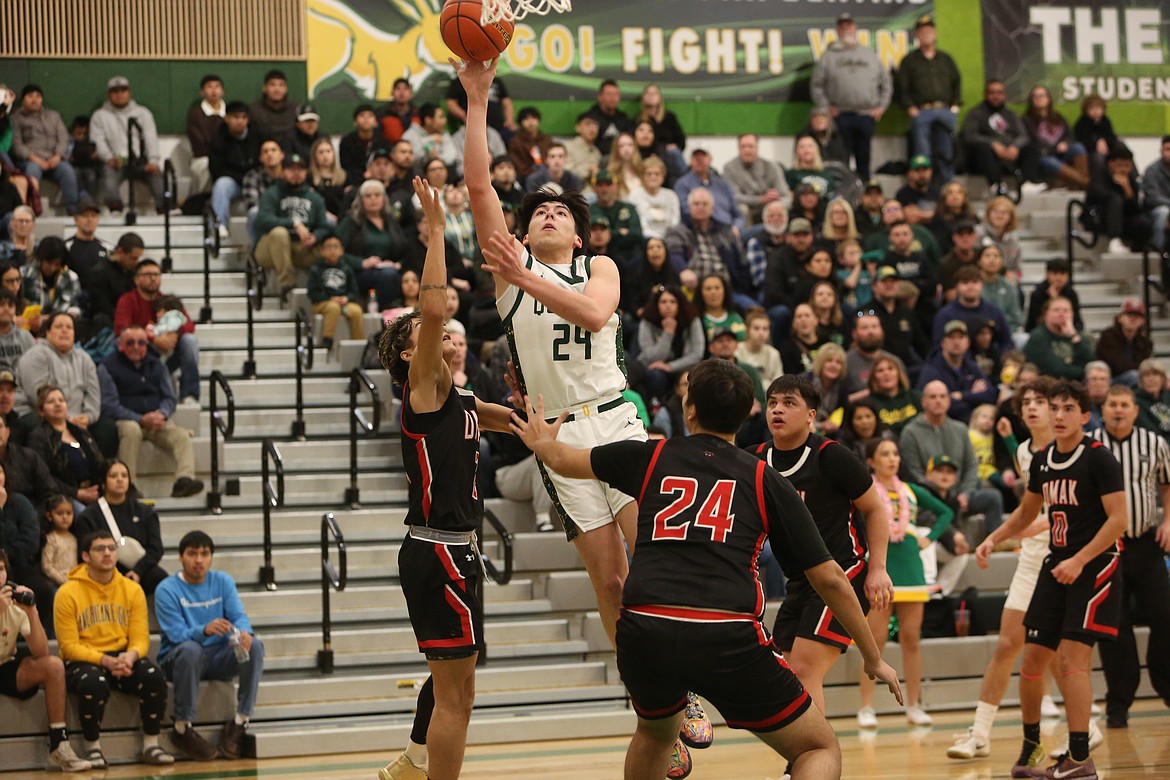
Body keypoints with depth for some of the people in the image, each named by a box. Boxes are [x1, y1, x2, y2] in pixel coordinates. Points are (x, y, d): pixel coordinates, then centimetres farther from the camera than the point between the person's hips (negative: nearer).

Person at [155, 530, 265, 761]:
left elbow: (238, 616, -5)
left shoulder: (223, 582, 5)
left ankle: (240, 722, -16)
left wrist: (243, 631, -31)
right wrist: (205, 630, -40)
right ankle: (182, 728, -25)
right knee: (190, 649, -38)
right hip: (180, 659, -4)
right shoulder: (167, 590, -8)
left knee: (255, 644, -23)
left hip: (219, 656, 4)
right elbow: (176, 634, -19)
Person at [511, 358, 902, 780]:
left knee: (655, 732, 35)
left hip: (644, 632, 3)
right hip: (729, 638, -3)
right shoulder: (766, 480, 14)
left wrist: (541, 440, 61)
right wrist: (873, 658, 26)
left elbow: (562, 459, 37)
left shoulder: (650, 457, 18)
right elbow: (830, 579, 15)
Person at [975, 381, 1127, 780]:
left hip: (1095, 566, -7)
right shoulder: (1042, 460, 8)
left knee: (1071, 658, -14)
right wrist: (992, 540, 7)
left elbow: (1118, 518, -17)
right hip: (1056, 565, 7)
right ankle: (1030, 744, 26)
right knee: (1032, 659, 7)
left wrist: (1079, 561, -23)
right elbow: (1026, 512, 23)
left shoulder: (1099, 458, -12)